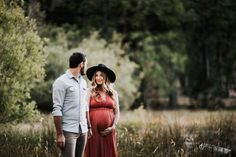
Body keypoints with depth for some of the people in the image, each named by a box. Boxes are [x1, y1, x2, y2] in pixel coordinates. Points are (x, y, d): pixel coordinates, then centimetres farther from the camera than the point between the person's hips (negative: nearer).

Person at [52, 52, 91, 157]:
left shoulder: (83, 82, 16)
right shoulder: (61, 82, -6)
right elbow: (57, 110, -11)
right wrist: (59, 134, -15)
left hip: (82, 130, 7)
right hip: (68, 131, -7)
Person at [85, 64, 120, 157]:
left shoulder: (113, 93, 12)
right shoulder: (90, 92, 4)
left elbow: (117, 112, 12)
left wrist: (113, 127, -1)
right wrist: (89, 127, -9)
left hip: (108, 131, 2)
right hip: (94, 129, -2)